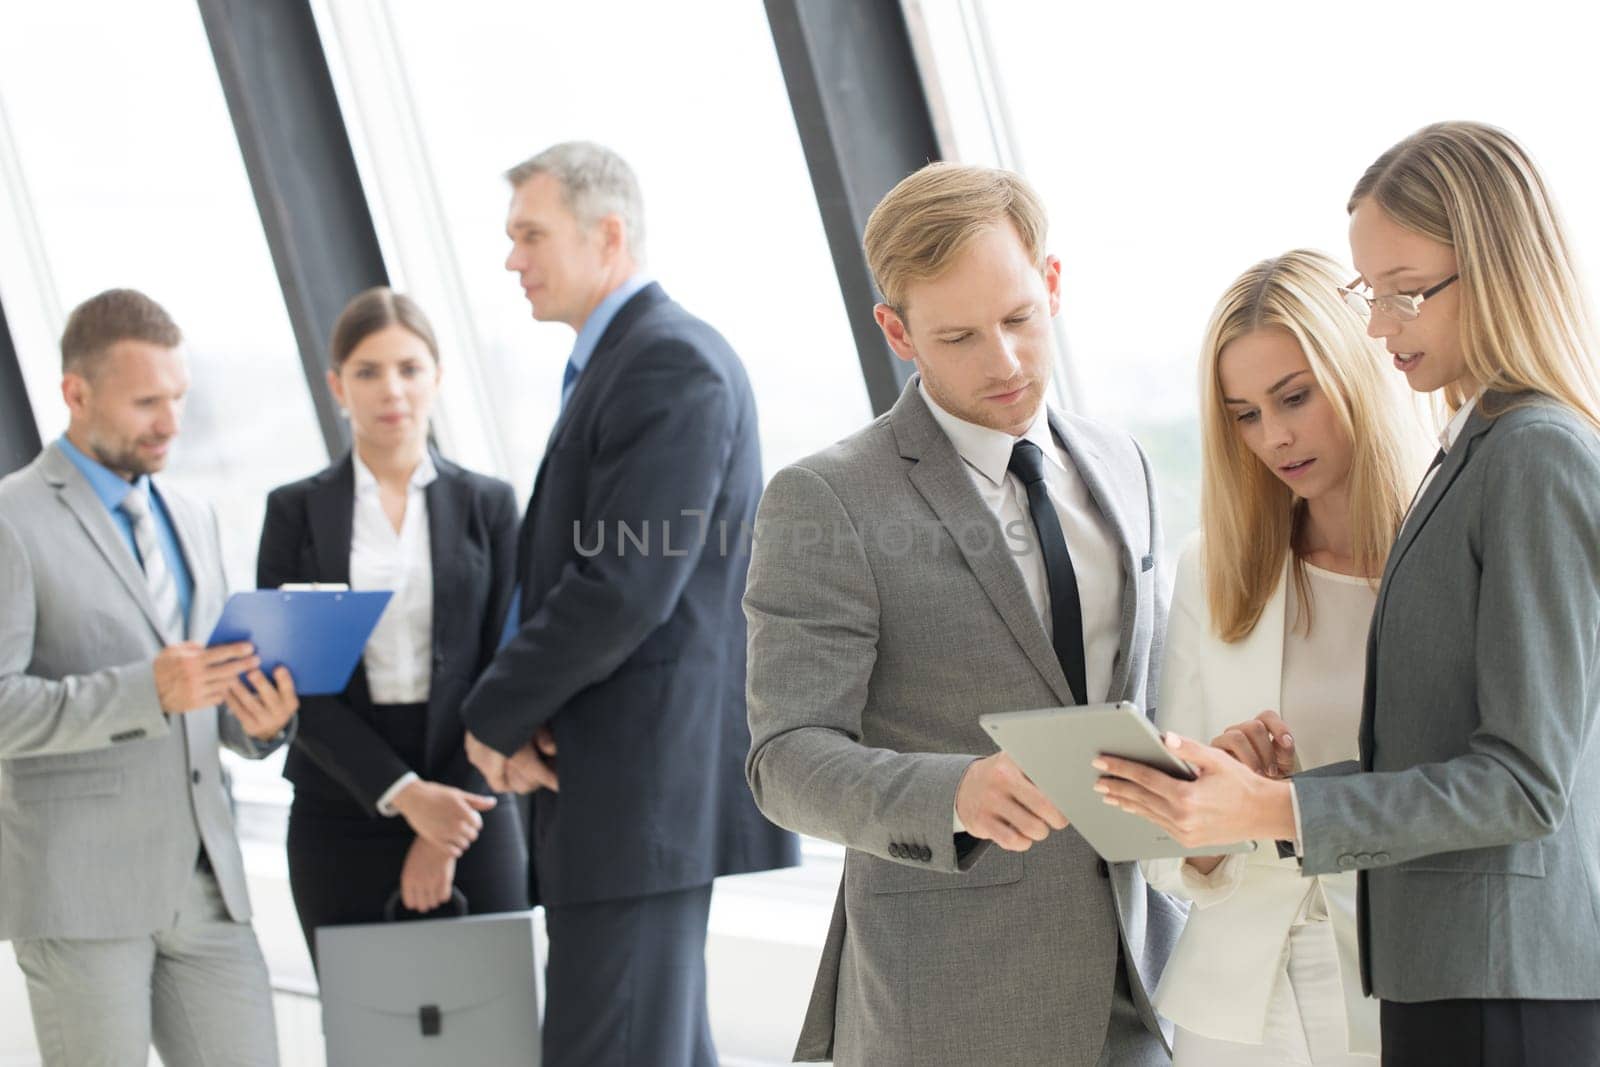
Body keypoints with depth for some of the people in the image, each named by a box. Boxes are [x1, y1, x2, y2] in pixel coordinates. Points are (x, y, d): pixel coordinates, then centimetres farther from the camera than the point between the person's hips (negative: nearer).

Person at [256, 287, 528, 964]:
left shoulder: (487, 505, 6)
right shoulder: (296, 511, 5)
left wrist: (443, 833, -7)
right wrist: (402, 794, -14)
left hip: (468, 807, 0)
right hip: (342, 821, 0)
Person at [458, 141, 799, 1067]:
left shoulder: (671, 364, -15)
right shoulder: (621, 361, 18)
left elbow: (626, 589, -22)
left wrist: (495, 716, -11)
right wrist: (525, 712, 0)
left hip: (642, 780, -10)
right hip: (636, 782, 10)